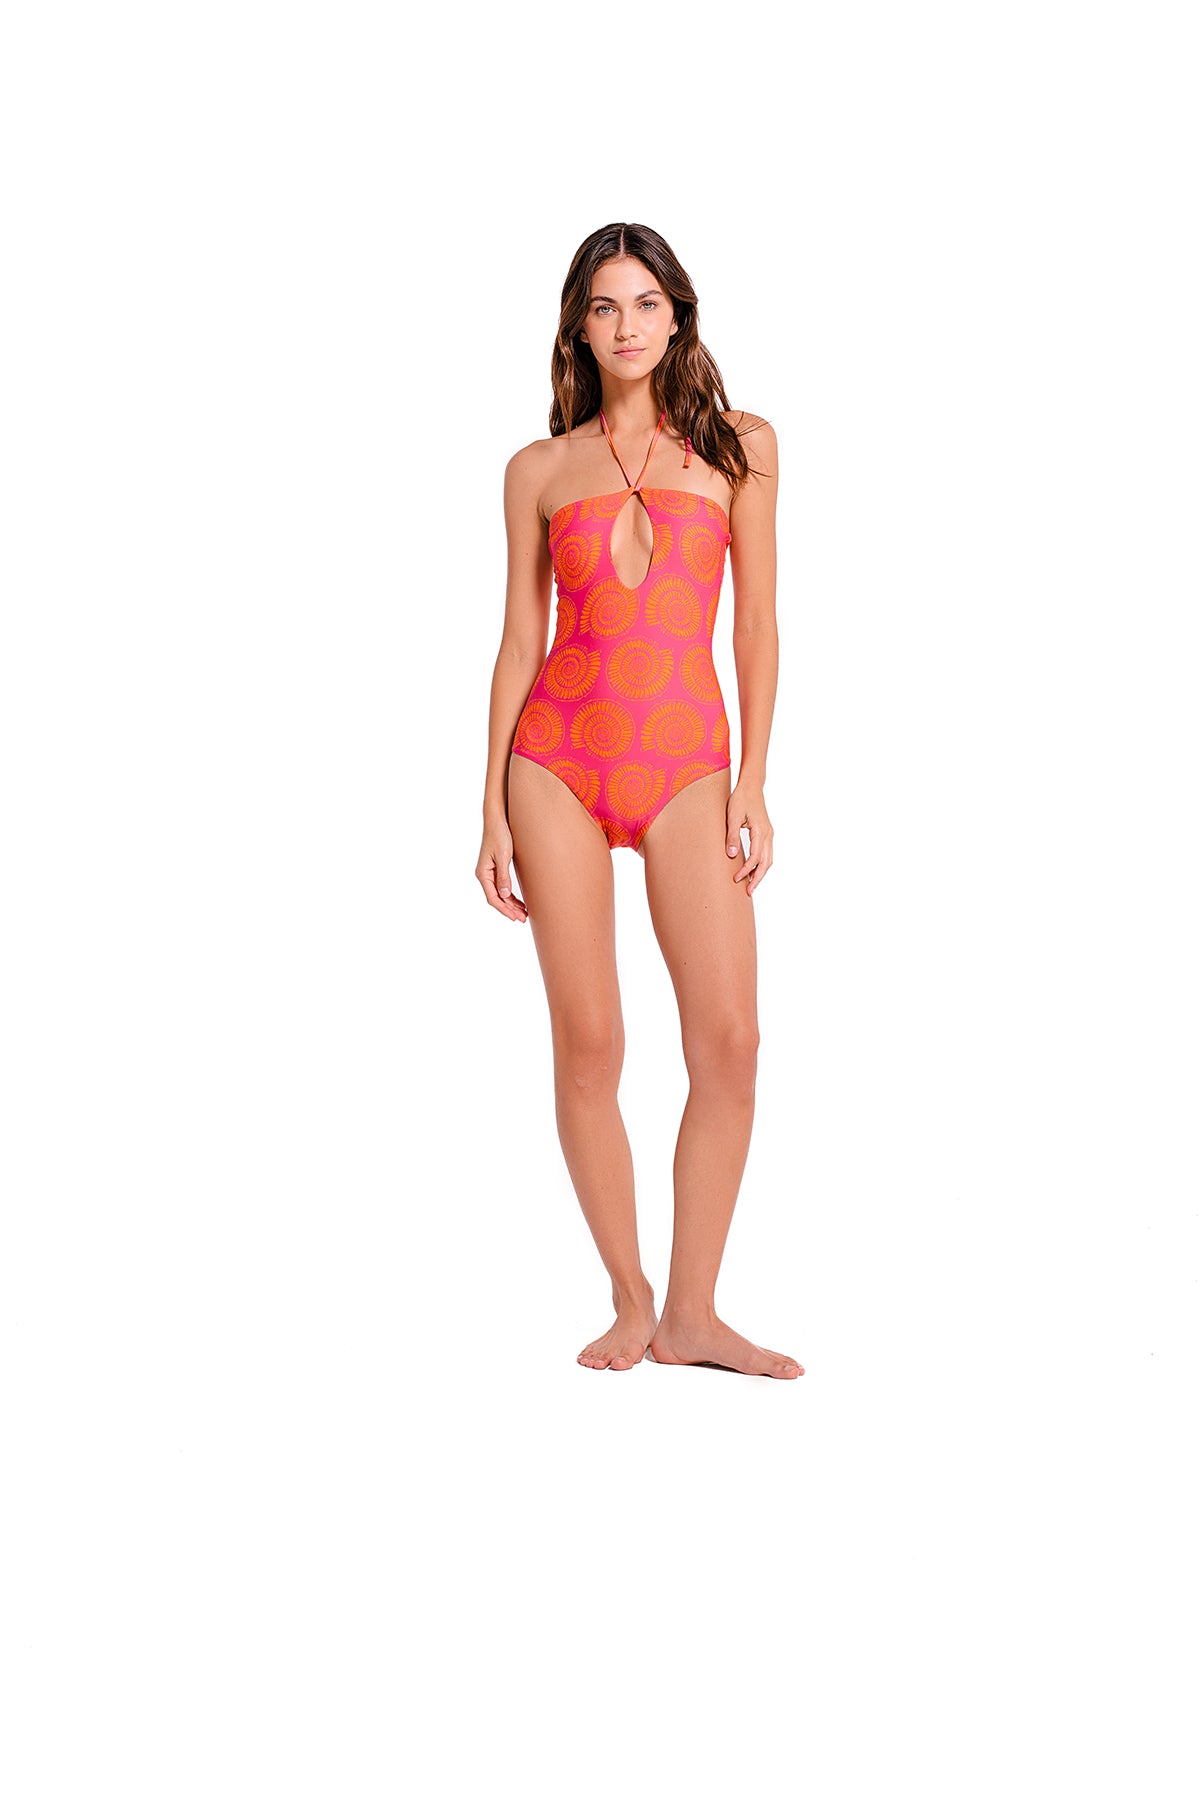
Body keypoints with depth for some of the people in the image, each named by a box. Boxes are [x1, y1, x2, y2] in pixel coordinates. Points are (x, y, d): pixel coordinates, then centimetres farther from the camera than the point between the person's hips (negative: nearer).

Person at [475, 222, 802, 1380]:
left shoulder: (738, 448, 7)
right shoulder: (540, 470, 8)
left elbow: (756, 621, 4)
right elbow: (520, 639, 9)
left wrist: (752, 781, -4)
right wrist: (493, 811, 4)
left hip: (687, 764, 0)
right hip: (558, 759, 0)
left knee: (729, 1039, -9)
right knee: (588, 1044, -1)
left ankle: (692, 1314, 3)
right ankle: (628, 1304, 13)